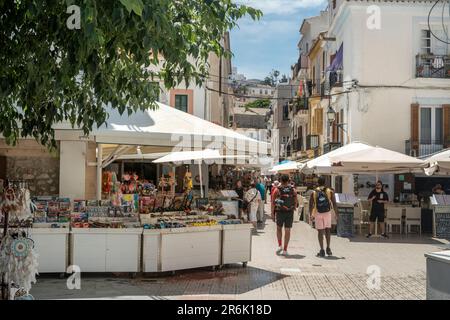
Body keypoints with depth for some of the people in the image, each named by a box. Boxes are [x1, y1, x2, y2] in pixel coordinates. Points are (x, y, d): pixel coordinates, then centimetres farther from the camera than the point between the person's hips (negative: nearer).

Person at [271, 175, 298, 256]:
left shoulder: (277, 190, -1)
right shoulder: (293, 190, 3)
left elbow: (273, 203, -4)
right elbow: (296, 202, 5)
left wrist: (272, 213, 1)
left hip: (280, 212, -1)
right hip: (290, 212, 1)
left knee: (279, 228, 19)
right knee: (287, 231, 4)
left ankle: (280, 246, 6)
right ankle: (285, 250, 4)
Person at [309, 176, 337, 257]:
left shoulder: (314, 192, 0)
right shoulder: (330, 191, 0)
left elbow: (311, 205, -2)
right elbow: (334, 203, -2)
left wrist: (311, 215, 9)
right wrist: (336, 214, 5)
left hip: (318, 214, 0)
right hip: (327, 213, 1)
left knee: (320, 231, 3)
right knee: (327, 230, 14)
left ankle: (322, 251, 2)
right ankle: (328, 248, 13)